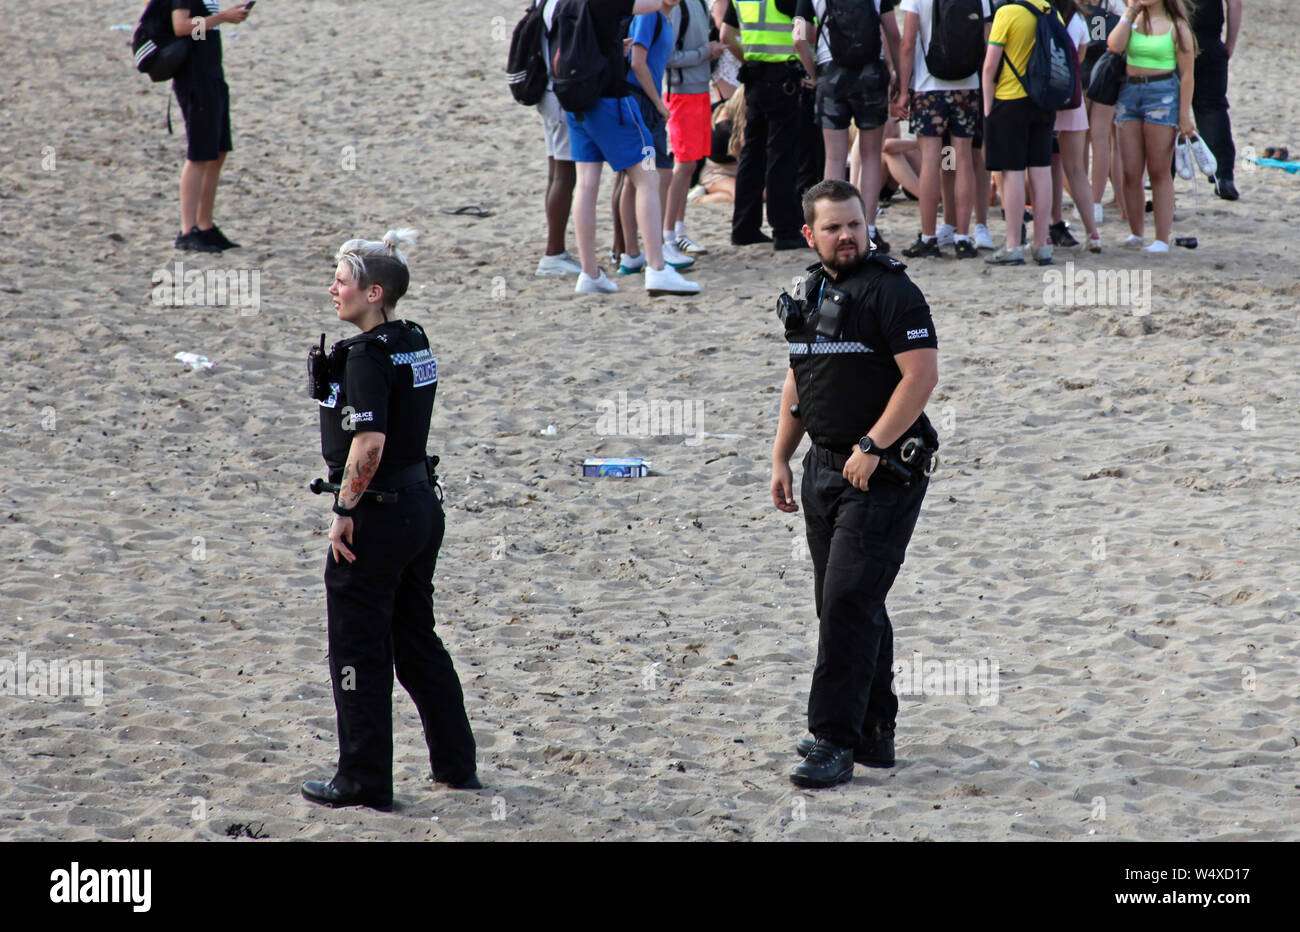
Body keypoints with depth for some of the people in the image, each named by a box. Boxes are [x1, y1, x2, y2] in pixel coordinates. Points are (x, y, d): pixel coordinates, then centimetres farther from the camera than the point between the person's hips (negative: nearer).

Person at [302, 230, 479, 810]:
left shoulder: (367, 356, -18)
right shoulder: (415, 343, 9)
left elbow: (369, 442, -27)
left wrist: (345, 511, -18)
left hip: (378, 515, -9)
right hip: (422, 501, 9)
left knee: (359, 650, 2)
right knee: (416, 638, 20)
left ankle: (364, 782, 8)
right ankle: (457, 764, 26)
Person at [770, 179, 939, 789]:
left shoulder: (891, 291, -12)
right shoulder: (810, 293, 13)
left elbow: (922, 375, -19)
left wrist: (871, 448, -19)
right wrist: (781, 458, 18)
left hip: (883, 471, -8)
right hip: (825, 466, 8)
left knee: (848, 601, -13)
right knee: (843, 603, 13)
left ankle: (834, 741, -12)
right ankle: (874, 734, 22)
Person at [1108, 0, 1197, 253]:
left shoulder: (1176, 26, -2)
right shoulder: (1134, 21, 10)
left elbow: (1186, 74, -4)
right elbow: (1115, 45, -10)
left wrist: (1184, 116, -9)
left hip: (1162, 93, -4)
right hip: (1130, 92, 4)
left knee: (1159, 172, -2)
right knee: (1130, 172, 3)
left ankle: (1162, 239, 0)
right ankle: (1135, 233, 13)